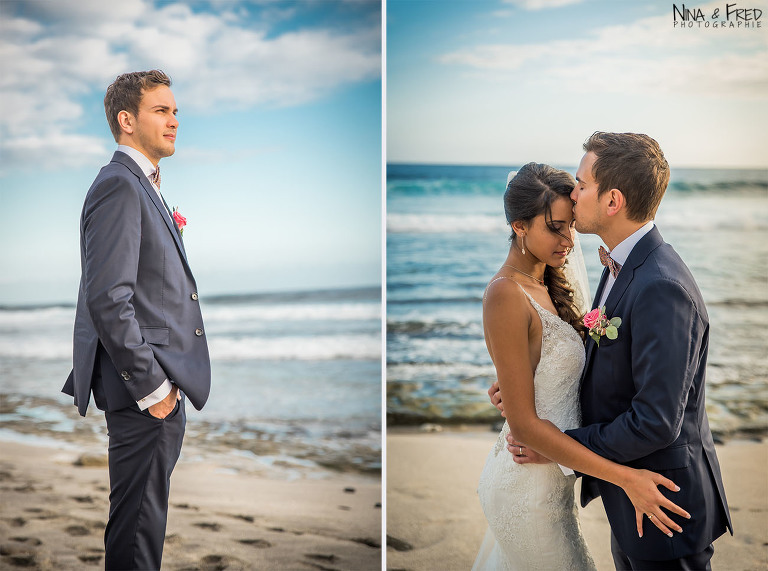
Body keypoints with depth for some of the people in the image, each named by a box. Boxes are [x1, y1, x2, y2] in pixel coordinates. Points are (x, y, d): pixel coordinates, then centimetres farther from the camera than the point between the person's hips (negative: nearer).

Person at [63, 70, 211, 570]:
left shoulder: (143, 186, 18)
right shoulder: (119, 186, -15)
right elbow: (107, 300, -23)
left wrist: (166, 381, 18)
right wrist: (151, 387, -20)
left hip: (161, 383, 10)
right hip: (144, 386, -10)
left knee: (147, 516, 18)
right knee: (139, 524, -1)